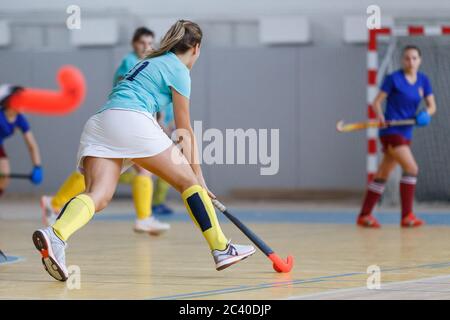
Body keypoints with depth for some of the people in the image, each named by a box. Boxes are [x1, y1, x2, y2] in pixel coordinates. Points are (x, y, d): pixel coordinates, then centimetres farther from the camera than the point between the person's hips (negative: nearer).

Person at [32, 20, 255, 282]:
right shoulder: (179, 71, 10)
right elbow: (185, 131, 10)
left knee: (98, 196, -14)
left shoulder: (151, 62, 34)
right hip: (130, 121, -7)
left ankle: (55, 235, -42)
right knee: (188, 180, 6)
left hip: (98, 123, 7)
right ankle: (222, 250, 8)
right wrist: (198, 175, 15)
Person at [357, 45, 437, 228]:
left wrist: (426, 113, -15)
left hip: (406, 132, 6)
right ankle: (407, 216, -17)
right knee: (411, 168, -19)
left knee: (383, 174, 11)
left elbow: (431, 105, 7)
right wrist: (380, 117, -24)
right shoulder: (393, 79, -8)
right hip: (390, 130, -6)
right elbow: (377, 102, -5)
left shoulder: (423, 80, 8)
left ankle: (364, 216, 18)